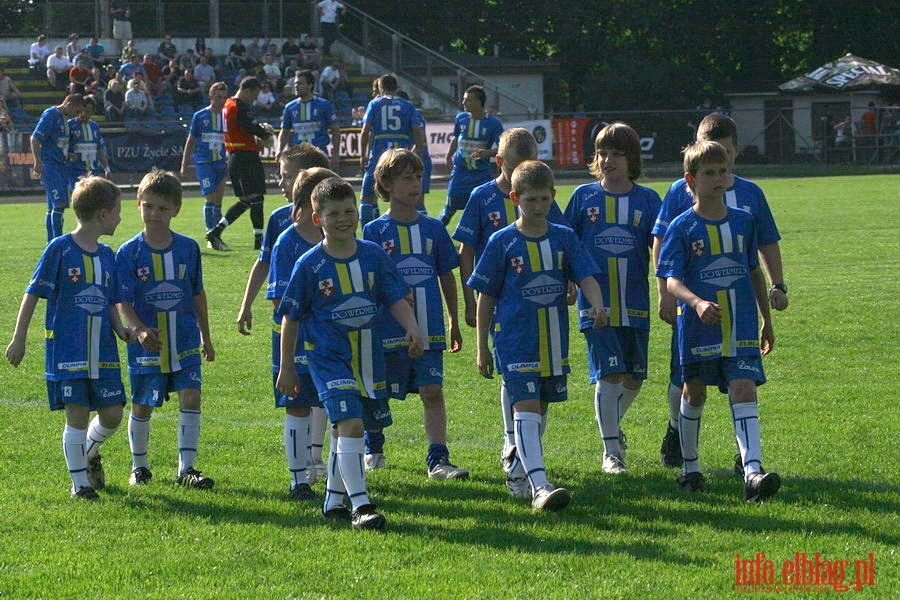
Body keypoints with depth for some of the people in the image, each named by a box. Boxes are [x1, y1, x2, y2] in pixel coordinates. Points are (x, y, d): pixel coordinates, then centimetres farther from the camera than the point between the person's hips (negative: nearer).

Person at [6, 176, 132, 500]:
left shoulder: (107, 255, 10)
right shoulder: (59, 249, -8)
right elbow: (33, 294, -5)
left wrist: (120, 329, 0)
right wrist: (19, 338, -7)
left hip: (103, 351, 5)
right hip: (67, 350, -5)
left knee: (112, 414, 3)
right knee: (77, 416, -3)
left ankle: (90, 452, 34)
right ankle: (79, 481, 10)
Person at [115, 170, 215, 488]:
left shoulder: (188, 248, 2)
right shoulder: (129, 253, -7)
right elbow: (123, 301, -9)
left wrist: (206, 336, 17)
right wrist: (139, 329, -27)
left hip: (185, 339, 2)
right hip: (147, 342, -2)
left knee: (191, 397, -10)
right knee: (142, 405, 8)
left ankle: (186, 468, -5)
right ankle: (139, 465, 28)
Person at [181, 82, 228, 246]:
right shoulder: (200, 116, 3)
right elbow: (191, 141, 8)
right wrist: (184, 166, 7)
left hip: (222, 163, 3)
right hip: (203, 162, -3)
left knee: (218, 200, 6)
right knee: (210, 198, -13)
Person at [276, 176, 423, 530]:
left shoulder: (373, 256, 2)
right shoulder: (309, 265, -7)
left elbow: (396, 298, 7)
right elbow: (290, 318, 0)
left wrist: (412, 327, -13)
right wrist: (286, 367, 3)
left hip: (368, 357, 4)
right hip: (329, 358, -4)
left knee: (345, 428, 15)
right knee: (350, 424, -18)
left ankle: (334, 500, 30)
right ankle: (360, 506, -19)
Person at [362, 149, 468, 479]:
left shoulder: (433, 228, 8)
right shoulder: (375, 231, -1)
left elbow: (447, 277, 16)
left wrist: (454, 324, 17)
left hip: (429, 329, 2)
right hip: (388, 328, -2)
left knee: (433, 391, -8)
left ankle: (438, 459, -9)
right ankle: (373, 448, 33)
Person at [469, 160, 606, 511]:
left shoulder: (564, 238, 6)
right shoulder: (502, 242, -2)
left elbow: (587, 277, 0)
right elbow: (486, 297, 2)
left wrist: (597, 304, -23)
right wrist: (482, 348, 1)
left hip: (554, 340, 4)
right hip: (515, 341, -4)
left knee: (541, 410, 13)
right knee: (526, 409, -14)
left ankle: (520, 465, 34)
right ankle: (539, 487, -24)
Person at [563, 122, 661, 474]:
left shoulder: (647, 199, 4)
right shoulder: (584, 196, 3)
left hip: (635, 303, 2)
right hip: (596, 302, -2)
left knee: (635, 376, 9)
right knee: (609, 373, -11)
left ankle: (612, 424, 38)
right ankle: (611, 451, -1)